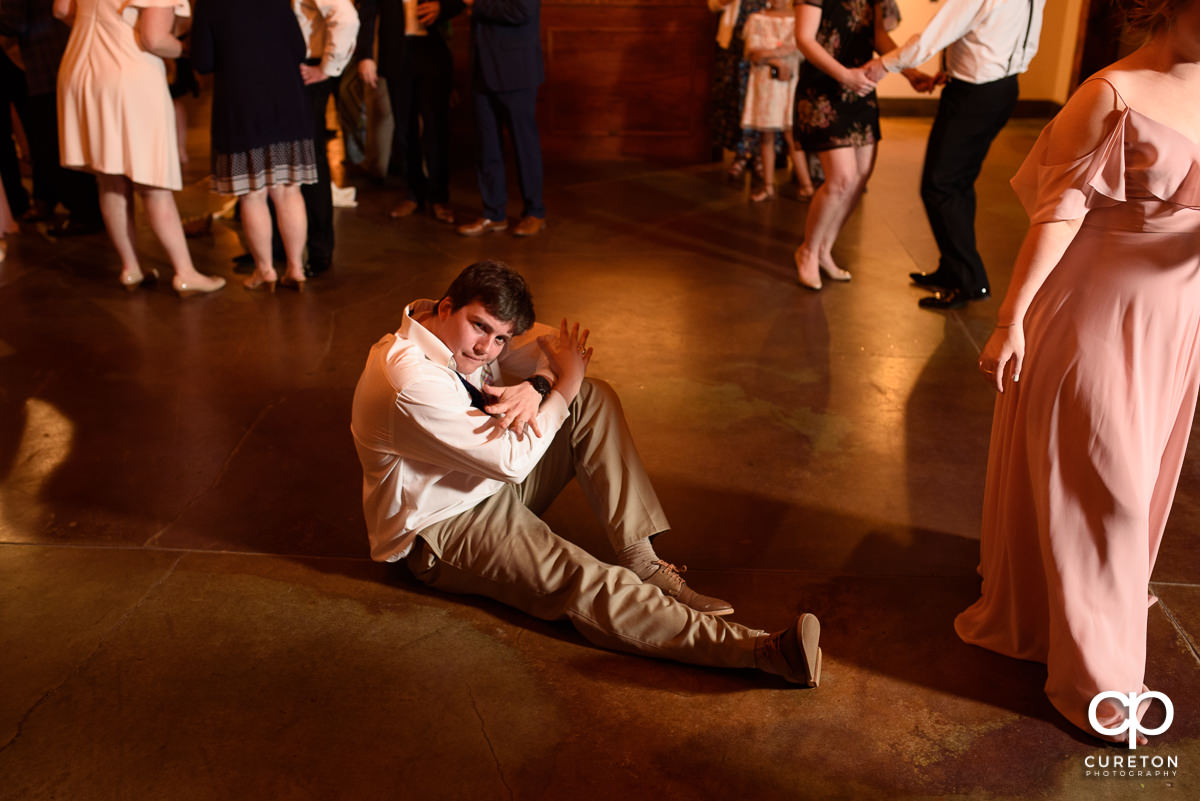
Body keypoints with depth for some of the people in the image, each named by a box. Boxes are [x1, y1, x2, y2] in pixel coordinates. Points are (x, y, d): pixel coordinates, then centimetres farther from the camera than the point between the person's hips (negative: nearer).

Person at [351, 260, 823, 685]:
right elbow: (512, 460, -28)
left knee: (593, 399, -7)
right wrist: (564, 385, -18)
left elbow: (548, 342, 5)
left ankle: (641, 562, -13)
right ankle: (761, 651, -37)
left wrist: (535, 386, -18)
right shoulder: (411, 385, -31)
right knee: (590, 586, -30)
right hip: (443, 526, -9)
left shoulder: (460, 330, -4)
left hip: (495, 482, 10)